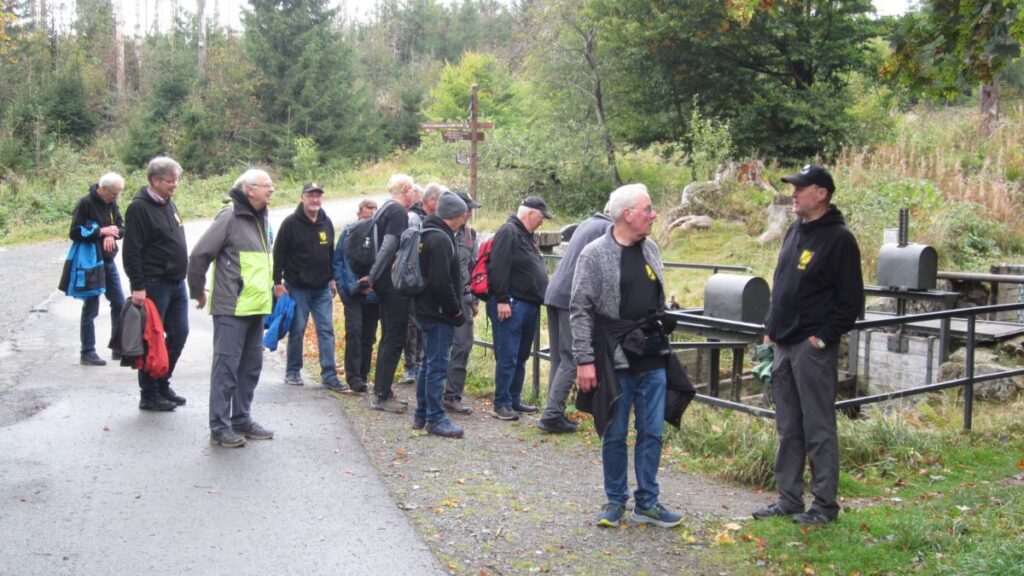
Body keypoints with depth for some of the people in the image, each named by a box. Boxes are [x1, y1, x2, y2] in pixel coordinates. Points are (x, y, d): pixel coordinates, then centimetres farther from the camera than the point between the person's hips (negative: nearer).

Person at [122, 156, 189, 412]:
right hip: (154, 285, -9)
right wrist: (137, 286, -20)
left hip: (176, 283, 9)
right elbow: (131, 251, -16)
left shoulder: (169, 204, 14)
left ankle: (163, 384, 25)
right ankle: (149, 395, 8)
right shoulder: (139, 208, -12)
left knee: (179, 334, 11)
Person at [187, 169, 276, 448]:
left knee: (251, 367, 13)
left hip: (256, 308, 8)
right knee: (226, 367, -3)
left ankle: (241, 420, 24)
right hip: (231, 309, -8)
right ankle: (219, 428, 4)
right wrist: (198, 292, -3)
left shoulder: (262, 219, 14)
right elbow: (199, 255, -12)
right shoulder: (230, 216, -13)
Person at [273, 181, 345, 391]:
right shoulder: (291, 223, -7)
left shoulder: (327, 222, 9)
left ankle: (329, 376, 1)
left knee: (326, 331, 0)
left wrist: (332, 278, 17)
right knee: (297, 331, 3)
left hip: (322, 288, 4)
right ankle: (293, 372, 17)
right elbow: (279, 254, -7)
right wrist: (278, 283, -10)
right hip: (297, 287, -4)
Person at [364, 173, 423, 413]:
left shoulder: (385, 209, 17)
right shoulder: (398, 212, -13)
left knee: (389, 337, 15)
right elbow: (389, 246, -22)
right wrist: (373, 277, -21)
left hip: (386, 284, 10)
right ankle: (382, 395, -3)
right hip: (394, 284, -10)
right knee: (394, 339, -5)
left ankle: (382, 392, 21)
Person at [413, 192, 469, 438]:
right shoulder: (440, 239, -17)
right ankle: (435, 419, -2)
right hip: (439, 313, -11)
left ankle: (422, 415, 25)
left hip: (427, 310, 11)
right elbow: (441, 282, -24)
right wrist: (456, 309, -13)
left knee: (429, 363, 17)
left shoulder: (427, 234, 15)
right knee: (437, 365, -6)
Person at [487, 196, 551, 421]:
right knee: (507, 358, -6)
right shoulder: (509, 232, -11)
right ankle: (501, 404, 2)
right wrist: (502, 300, -22)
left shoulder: (527, 236, 19)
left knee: (521, 357, 15)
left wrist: (540, 299, 23)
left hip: (530, 306, 10)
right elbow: (498, 268, -19)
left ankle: (514, 400, 24)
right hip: (510, 305, -10)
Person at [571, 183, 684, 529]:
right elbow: (580, 310, -10)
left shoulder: (651, 250, 9)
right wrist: (584, 360, -14)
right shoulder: (595, 254, -9)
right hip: (615, 362, -5)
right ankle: (615, 501, 21)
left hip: (653, 361, 5)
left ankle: (647, 503, 19)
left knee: (652, 433, 8)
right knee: (615, 434, 6)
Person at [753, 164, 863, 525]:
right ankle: (789, 498, 22)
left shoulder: (838, 239, -10)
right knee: (788, 428, 13)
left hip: (813, 349, -8)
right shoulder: (795, 231, 14)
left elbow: (851, 299, -12)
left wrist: (825, 337, -15)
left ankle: (825, 504, 9)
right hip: (784, 345, 8)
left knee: (818, 428, -1)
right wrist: (770, 328, 15)